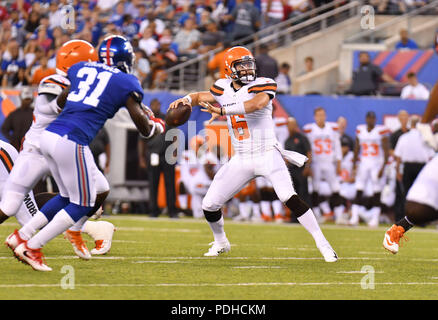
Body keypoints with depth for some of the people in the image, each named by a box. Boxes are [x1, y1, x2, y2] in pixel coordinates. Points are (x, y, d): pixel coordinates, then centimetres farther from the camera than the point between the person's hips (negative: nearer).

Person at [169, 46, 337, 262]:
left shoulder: (262, 85, -9)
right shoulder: (224, 88, 7)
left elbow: (257, 103, -30)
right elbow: (202, 97, 23)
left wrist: (222, 110, -33)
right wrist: (186, 100, -1)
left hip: (267, 155, -5)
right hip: (241, 160, 5)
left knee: (288, 197, -24)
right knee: (209, 205, 3)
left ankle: (322, 243, -17)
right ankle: (220, 242, 31)